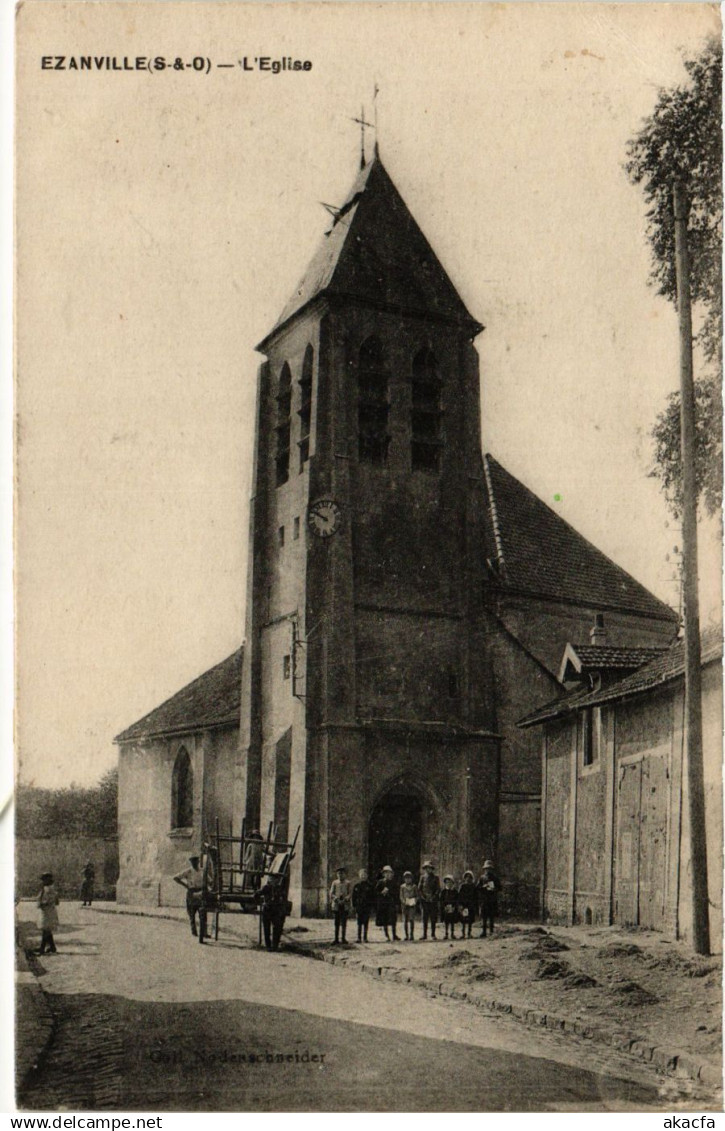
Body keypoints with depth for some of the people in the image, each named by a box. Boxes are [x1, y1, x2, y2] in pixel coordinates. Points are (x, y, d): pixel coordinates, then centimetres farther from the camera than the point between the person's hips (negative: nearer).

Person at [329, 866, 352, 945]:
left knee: (344, 922, 0)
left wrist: (345, 899, -17)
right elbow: (331, 893, 6)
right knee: (337, 922, 2)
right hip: (337, 905, 1)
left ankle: (343, 938, 6)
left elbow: (350, 893, 0)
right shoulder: (334, 883, 8)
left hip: (345, 904, -1)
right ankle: (336, 939, 6)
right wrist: (336, 898, -12)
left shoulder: (348, 883, 5)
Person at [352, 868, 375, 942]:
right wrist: (354, 906, -1)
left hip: (367, 906, 0)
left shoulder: (370, 886, 5)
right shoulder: (356, 886, 7)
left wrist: (371, 906, -4)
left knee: (366, 923, 1)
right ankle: (359, 938, 4)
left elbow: (373, 897, 5)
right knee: (359, 923, 1)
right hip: (359, 907, 0)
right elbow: (354, 897, 8)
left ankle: (365, 938, 7)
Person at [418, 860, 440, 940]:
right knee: (425, 919, 1)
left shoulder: (435, 878, 6)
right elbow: (419, 889, 10)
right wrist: (423, 897, -3)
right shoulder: (422, 877, 10)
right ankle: (425, 934, 5)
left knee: (433, 918, 0)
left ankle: (433, 934, 6)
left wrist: (433, 897, -9)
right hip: (425, 901, 1)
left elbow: (438, 889, 2)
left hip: (433, 901, -1)